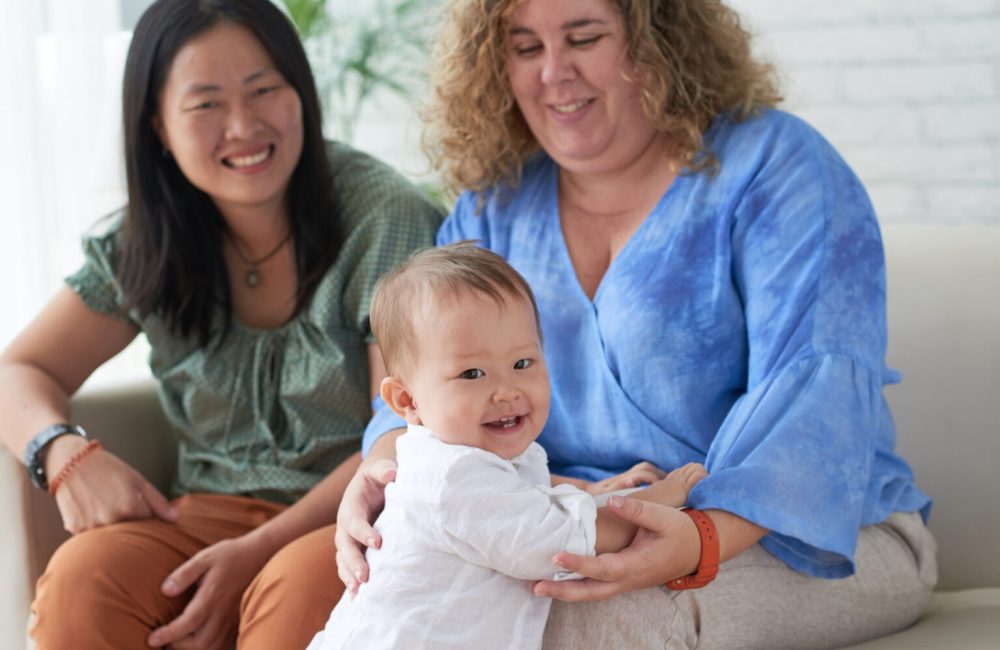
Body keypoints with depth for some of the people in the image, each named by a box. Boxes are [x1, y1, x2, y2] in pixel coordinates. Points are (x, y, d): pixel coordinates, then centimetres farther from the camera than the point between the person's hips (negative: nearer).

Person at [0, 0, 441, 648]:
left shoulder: (386, 218, -9)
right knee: (79, 582, -26)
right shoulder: (143, 247, 5)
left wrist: (261, 551, -21)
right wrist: (69, 453, -14)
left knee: (298, 587, -37)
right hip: (216, 509, 3)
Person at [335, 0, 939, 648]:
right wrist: (383, 472, -19)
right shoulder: (495, 204, 11)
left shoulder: (773, 165, -8)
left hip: (806, 538, -4)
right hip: (576, 534, 4)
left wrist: (705, 538, -39)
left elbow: (815, 389, -21)